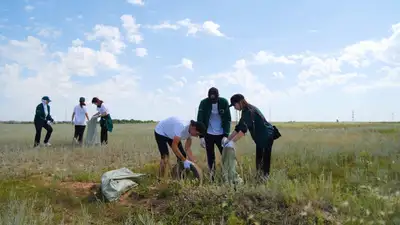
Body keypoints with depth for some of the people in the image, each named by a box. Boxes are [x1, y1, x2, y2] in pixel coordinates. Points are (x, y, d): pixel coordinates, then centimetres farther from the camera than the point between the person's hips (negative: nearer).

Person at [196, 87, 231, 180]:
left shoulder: (224, 102, -9)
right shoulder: (204, 103, -10)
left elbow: (228, 120, -7)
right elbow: (200, 121, -9)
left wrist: (226, 135, -16)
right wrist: (201, 136, -15)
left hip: (221, 134, 1)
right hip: (208, 134, 0)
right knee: (210, 157, 5)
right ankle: (212, 178, 14)